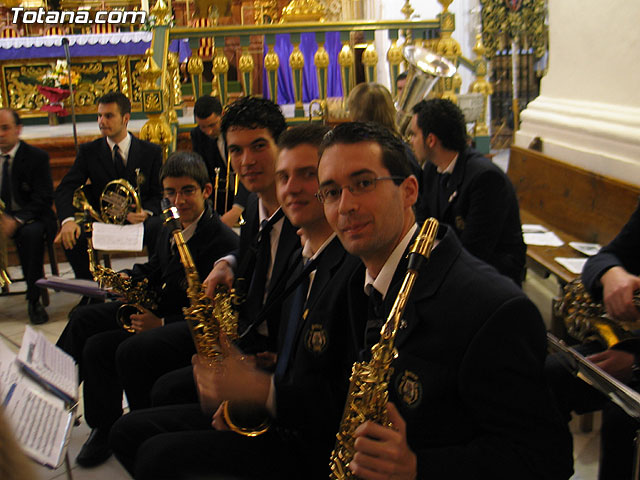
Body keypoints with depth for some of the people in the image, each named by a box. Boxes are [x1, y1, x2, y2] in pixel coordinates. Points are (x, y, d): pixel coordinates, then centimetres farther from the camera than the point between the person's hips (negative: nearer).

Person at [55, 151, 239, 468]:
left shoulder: (224, 242, -24)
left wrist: (162, 323, -27)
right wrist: (128, 278, -4)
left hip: (185, 326, -9)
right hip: (156, 306, 9)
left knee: (98, 347, -17)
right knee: (83, 319, 8)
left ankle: (106, 428, 5)